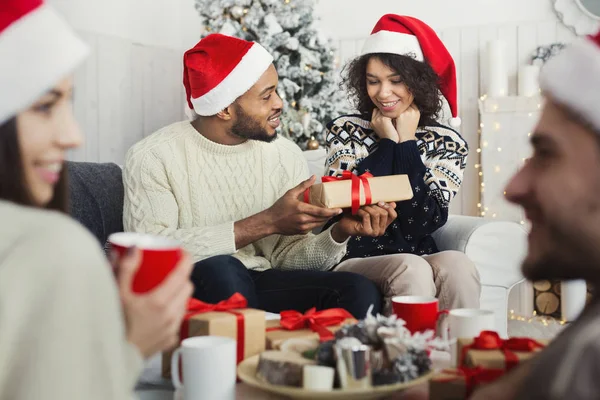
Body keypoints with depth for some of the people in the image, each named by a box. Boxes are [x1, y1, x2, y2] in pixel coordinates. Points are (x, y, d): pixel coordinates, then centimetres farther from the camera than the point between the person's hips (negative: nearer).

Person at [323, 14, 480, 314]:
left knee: (456, 265, -30)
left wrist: (406, 143, -7)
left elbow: (423, 222, -10)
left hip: (420, 257, 2)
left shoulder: (448, 143, 3)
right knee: (411, 269, -31)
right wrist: (387, 142, -7)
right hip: (356, 260, -1)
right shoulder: (344, 131, 3)